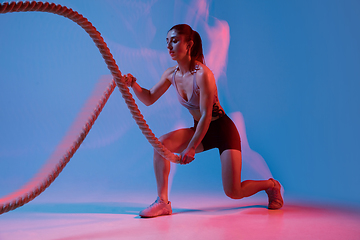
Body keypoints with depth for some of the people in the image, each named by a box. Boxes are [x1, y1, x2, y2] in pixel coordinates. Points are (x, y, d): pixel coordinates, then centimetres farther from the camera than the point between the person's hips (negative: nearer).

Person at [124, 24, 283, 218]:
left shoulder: (203, 74, -25)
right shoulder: (171, 74, -3)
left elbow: (206, 115, -27)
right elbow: (149, 99, 3)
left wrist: (192, 148, -31)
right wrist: (133, 85, -16)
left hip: (223, 129, -6)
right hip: (200, 130, 7)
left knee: (233, 192, -11)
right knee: (160, 144, -17)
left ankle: (271, 185, 21)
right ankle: (162, 202, -8)